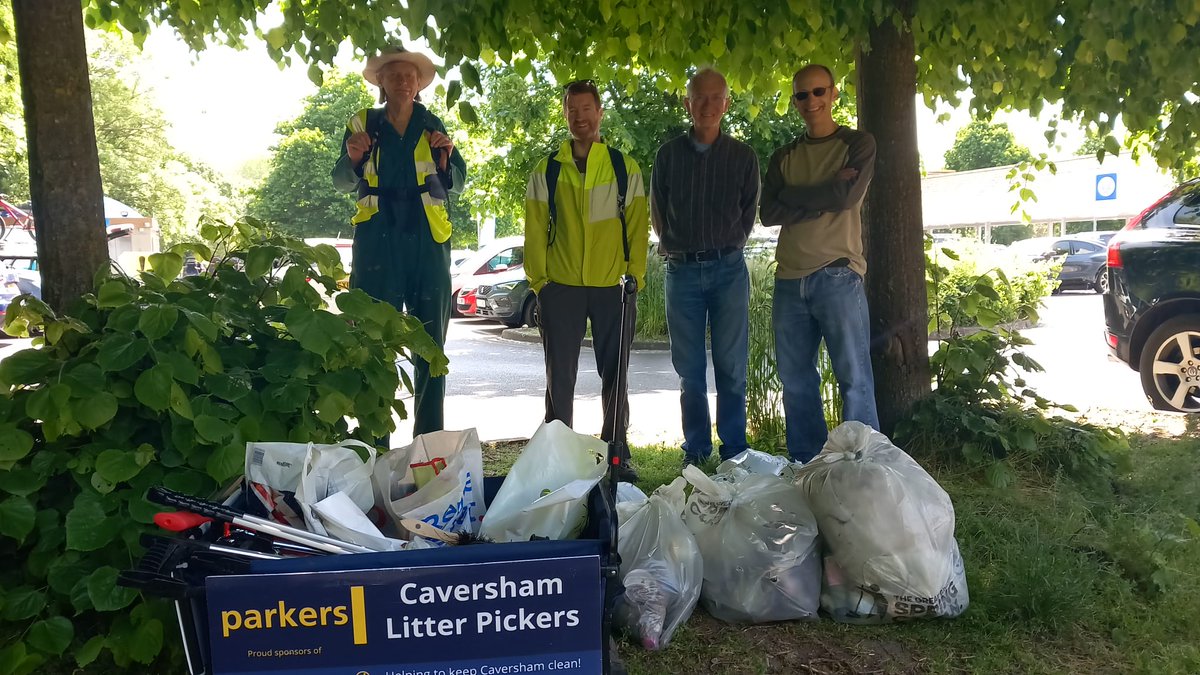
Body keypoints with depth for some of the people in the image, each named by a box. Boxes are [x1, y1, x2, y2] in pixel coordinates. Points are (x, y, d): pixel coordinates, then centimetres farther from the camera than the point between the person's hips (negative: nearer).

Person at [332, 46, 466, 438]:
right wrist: (353, 158, -17)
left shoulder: (431, 126, 12)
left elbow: (457, 183, 9)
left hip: (427, 241, 1)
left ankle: (429, 440, 6)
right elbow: (341, 182, 4)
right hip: (378, 241, -1)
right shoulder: (363, 124, 10)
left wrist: (445, 157, -12)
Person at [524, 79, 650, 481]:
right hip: (560, 286, 0)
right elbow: (534, 230, 6)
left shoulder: (624, 168, 7)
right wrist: (537, 279, -1)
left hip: (613, 286, 0)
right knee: (560, 375, 5)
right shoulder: (547, 171, 8)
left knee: (615, 373, 6)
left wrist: (636, 275, -5)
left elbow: (638, 226, 5)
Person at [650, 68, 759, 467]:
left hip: (728, 269, 0)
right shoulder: (669, 154, 8)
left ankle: (735, 454, 8)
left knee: (732, 367, -1)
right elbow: (657, 213, 13)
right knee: (690, 371, 4)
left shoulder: (743, 156, 7)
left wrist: (727, 247, 7)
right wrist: (676, 249, 9)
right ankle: (695, 454, 13)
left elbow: (749, 212, 12)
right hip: (682, 270, 1)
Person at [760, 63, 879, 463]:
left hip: (837, 276, -4)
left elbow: (847, 195, -11)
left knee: (854, 378, -6)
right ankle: (805, 466, 17)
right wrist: (824, 194, -6)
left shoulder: (858, 144, 6)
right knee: (795, 381, 7)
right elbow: (769, 213, 2)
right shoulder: (784, 157, 17)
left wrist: (792, 196, -3)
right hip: (790, 280, 5)